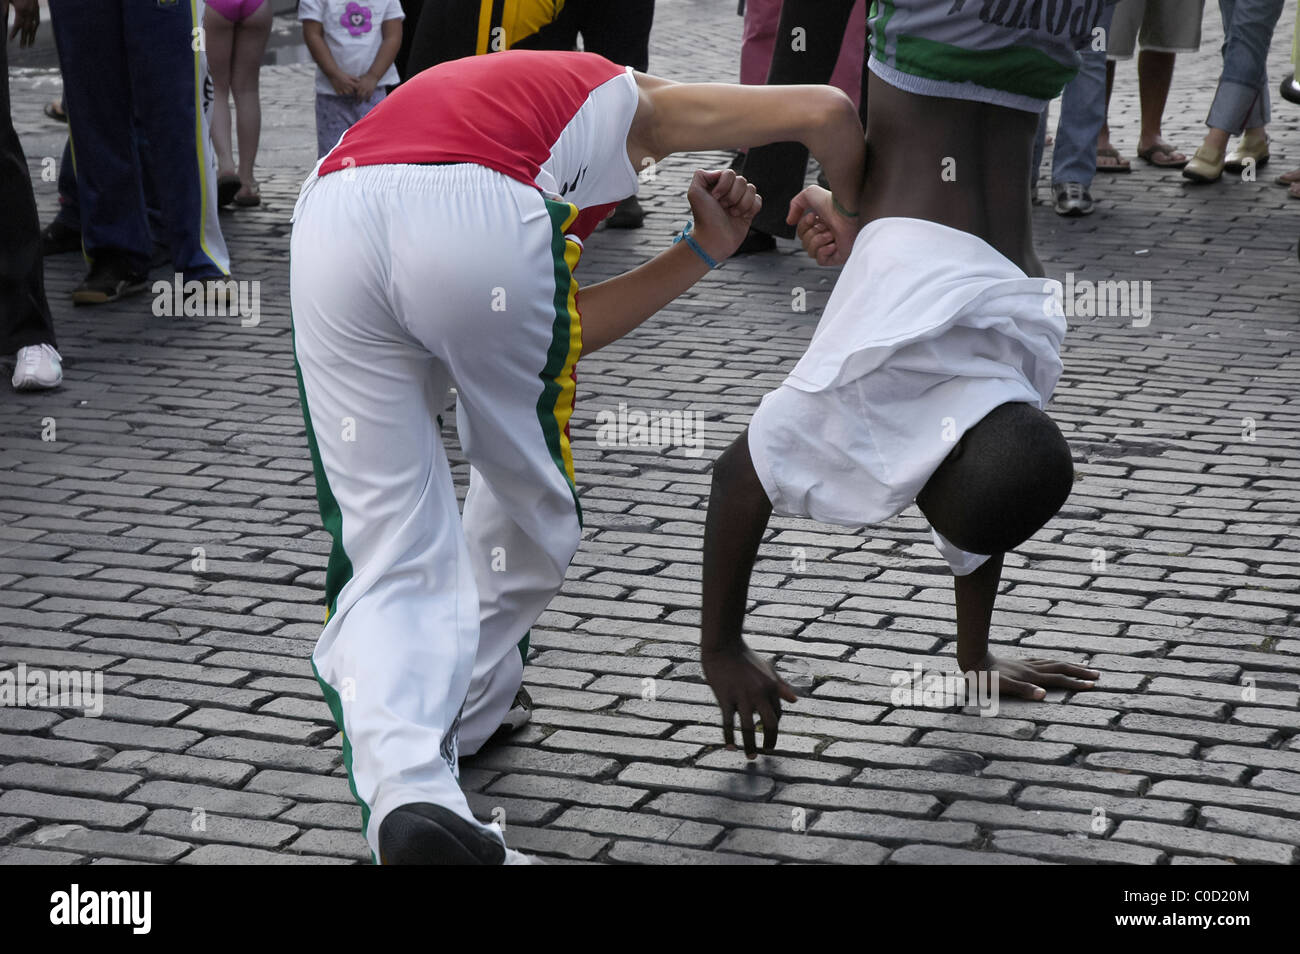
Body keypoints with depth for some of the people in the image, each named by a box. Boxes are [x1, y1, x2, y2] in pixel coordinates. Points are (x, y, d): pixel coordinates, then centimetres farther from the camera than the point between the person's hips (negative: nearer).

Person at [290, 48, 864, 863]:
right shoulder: (631, 102, 34)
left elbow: (562, 329, 31)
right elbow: (824, 109, 27)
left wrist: (704, 250, 37)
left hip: (329, 224, 5)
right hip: (479, 223, -4)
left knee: (390, 555, 7)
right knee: (529, 498, 23)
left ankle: (404, 783, -15)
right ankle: (462, 717, 36)